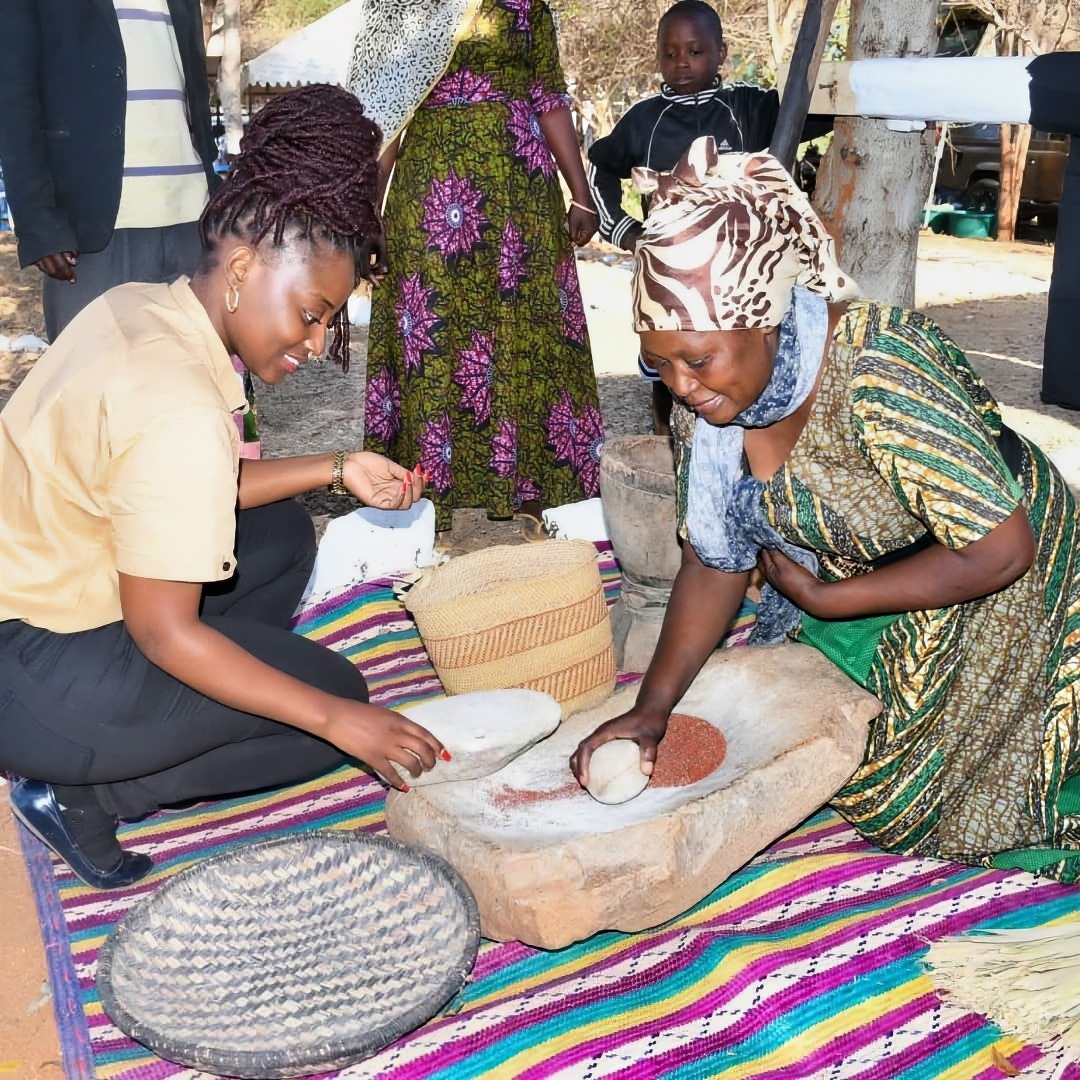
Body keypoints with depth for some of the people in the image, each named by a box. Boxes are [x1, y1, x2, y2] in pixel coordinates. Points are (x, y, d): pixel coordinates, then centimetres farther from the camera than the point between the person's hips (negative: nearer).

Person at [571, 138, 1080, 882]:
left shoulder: (878, 374, -36)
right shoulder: (711, 394, -14)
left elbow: (1001, 552, -31)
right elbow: (716, 562, -6)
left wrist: (821, 597, -24)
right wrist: (652, 709, -14)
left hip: (996, 600, -6)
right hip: (860, 584, 6)